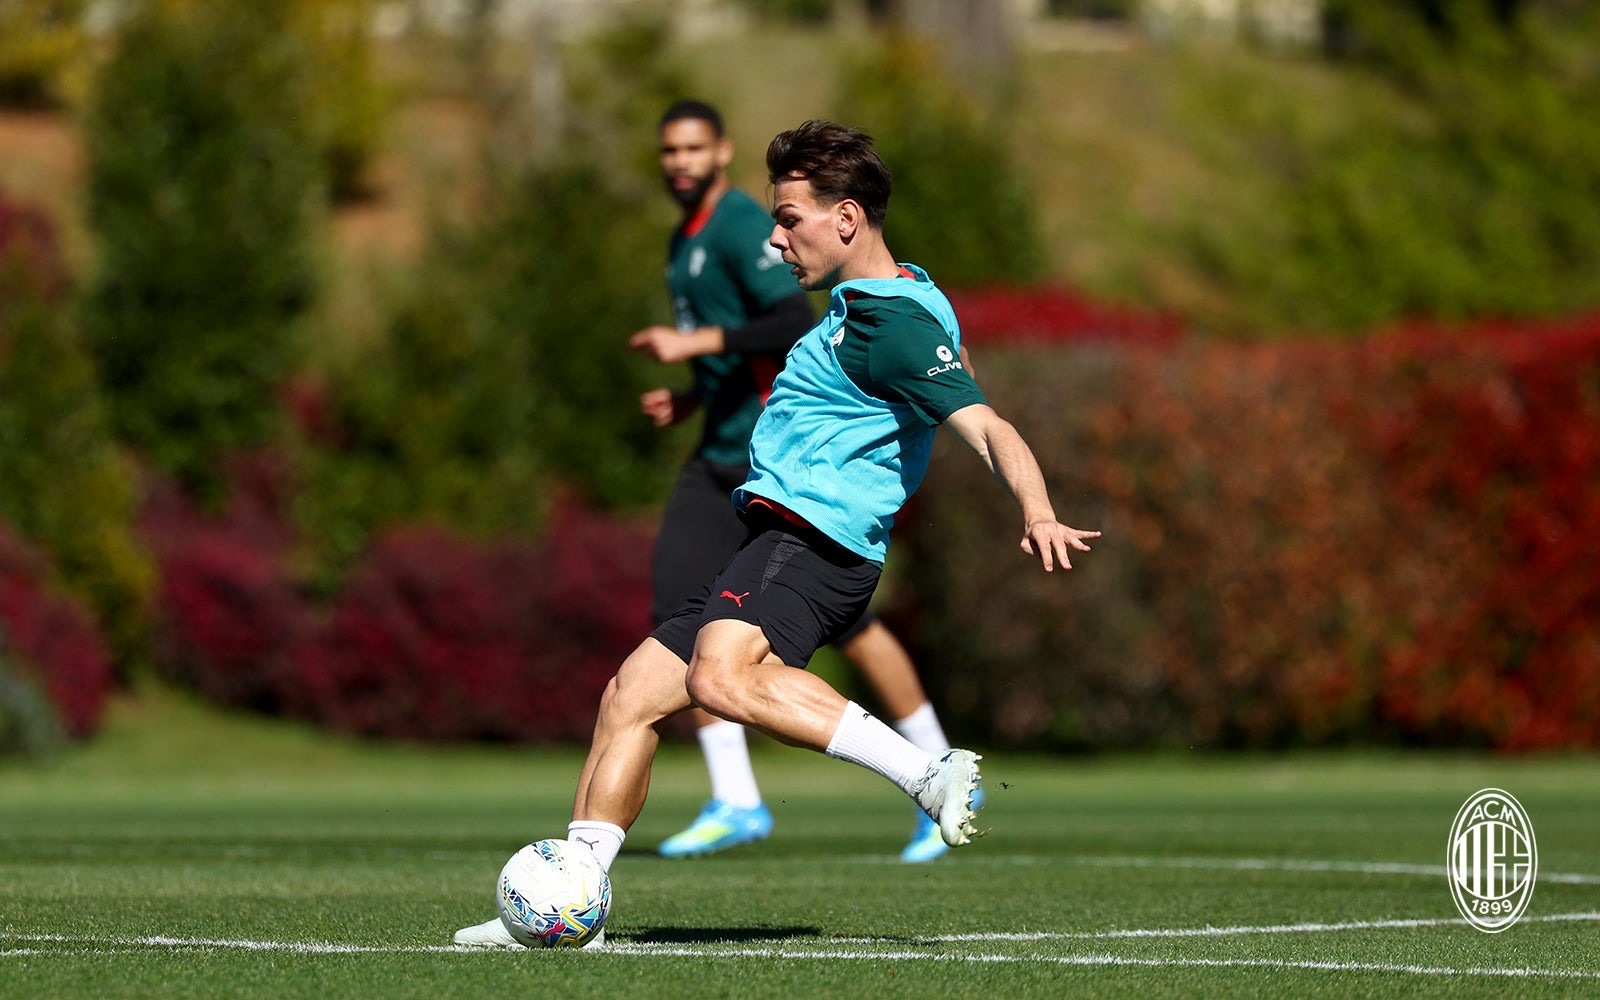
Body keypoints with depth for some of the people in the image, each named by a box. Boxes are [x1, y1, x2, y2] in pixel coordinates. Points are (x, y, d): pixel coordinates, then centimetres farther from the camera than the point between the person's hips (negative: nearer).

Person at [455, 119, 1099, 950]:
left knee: (723, 675, -36)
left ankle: (931, 774, -35)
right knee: (632, 694, 8)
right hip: (776, 545, 11)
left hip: (814, 540, -11)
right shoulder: (857, 305, 21)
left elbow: (986, 427, -23)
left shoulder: (895, 321, -12)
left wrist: (1038, 515, -39)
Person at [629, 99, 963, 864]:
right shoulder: (684, 240, 16)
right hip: (721, 457, 9)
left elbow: (796, 326, -24)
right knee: (679, 613, -6)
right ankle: (734, 802, -3)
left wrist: (697, 343, -25)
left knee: (846, 622, -2)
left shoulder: (740, 226, -12)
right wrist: (690, 400, 14)